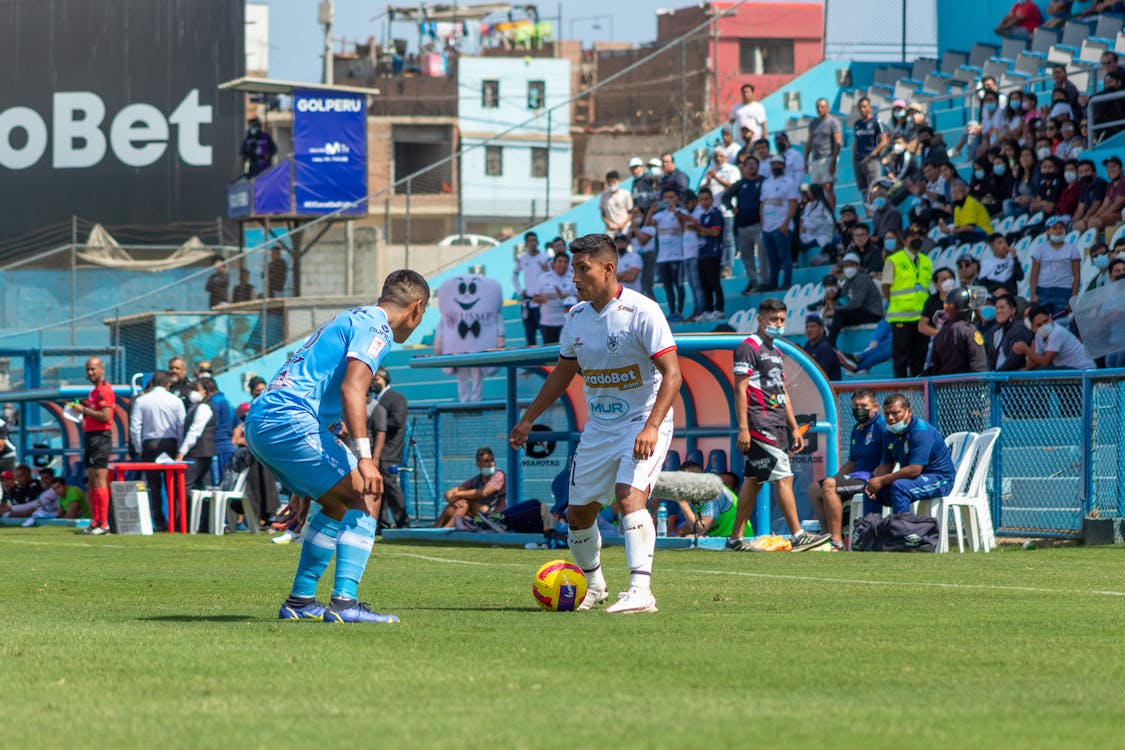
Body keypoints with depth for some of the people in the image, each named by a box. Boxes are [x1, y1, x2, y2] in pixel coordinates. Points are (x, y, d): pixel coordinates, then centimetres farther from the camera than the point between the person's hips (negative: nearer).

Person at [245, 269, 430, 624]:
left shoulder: (350, 320, 29)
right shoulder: (374, 327, -2)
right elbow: (352, 388, -18)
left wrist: (305, 485, 34)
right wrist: (364, 457, -27)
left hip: (258, 422, 10)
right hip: (289, 420, -10)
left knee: (338, 504, 21)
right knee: (365, 497, -9)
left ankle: (299, 601, 21)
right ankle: (344, 602, -19)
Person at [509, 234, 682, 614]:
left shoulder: (641, 312, -16)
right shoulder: (577, 317, 5)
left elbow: (672, 374, -20)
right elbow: (563, 372, 20)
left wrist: (651, 427, -30)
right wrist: (528, 419, 20)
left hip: (643, 422, -7)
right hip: (599, 426, 7)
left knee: (629, 495, -28)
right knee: (578, 513, 9)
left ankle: (640, 590, -32)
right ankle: (593, 586, 32)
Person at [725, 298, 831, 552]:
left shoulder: (775, 351, 21)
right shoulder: (748, 348, -7)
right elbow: (740, 390, -13)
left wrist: (794, 428, 21)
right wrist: (743, 429, -19)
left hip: (777, 426, 9)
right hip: (760, 424, -9)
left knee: (753, 481, 9)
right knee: (783, 477, -13)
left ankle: (735, 539, 11)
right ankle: (797, 535, -15)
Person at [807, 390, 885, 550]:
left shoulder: (881, 425, -8)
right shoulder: (857, 429, 21)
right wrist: (836, 477, 14)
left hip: (871, 477, -10)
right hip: (857, 476, 10)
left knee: (829, 485, -27)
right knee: (814, 488, 5)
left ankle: (837, 541, -31)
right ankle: (829, 534, -7)